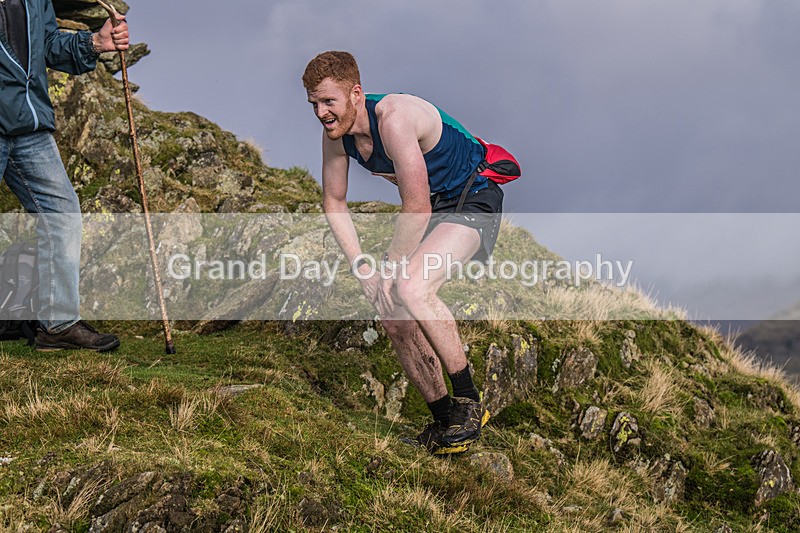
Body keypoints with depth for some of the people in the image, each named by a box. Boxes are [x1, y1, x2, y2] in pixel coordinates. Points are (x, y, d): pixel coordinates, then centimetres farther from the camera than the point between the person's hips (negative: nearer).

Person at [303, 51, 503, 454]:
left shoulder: (394, 118, -31)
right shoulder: (336, 132, -5)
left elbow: (416, 208, -28)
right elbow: (334, 202, 6)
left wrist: (391, 270, -19)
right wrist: (361, 265, -4)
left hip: (472, 202, -9)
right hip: (428, 209, 9)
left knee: (412, 289, -31)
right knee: (395, 320, 0)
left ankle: (469, 402, -20)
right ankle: (443, 419, 17)